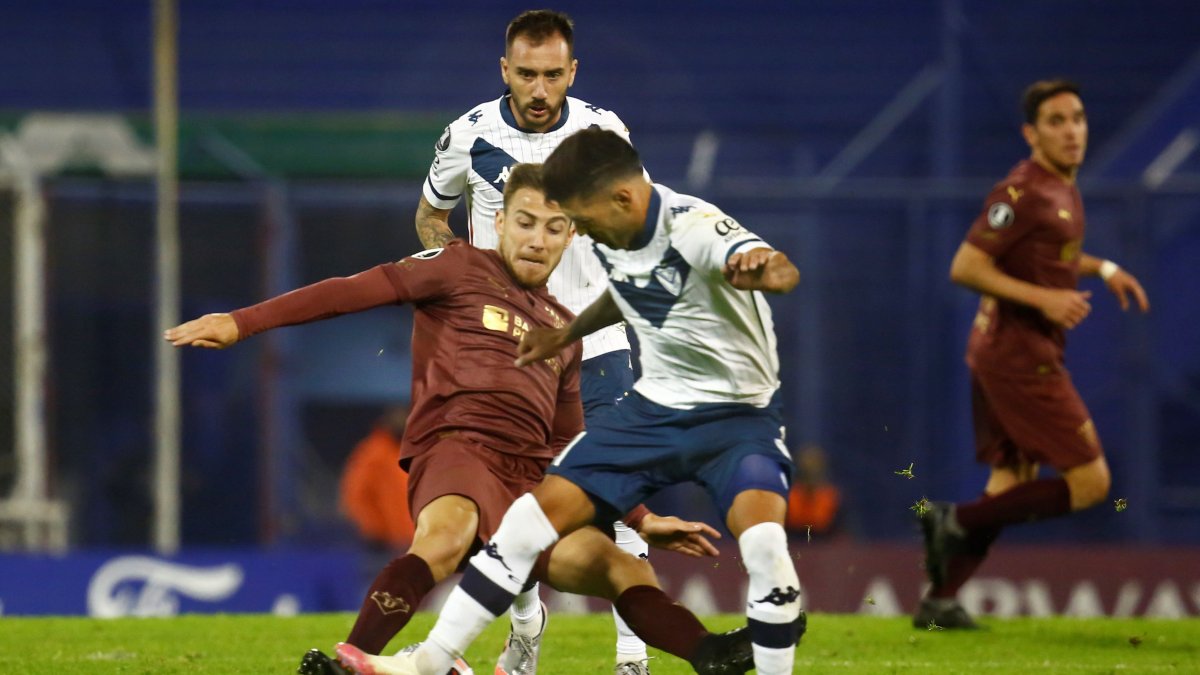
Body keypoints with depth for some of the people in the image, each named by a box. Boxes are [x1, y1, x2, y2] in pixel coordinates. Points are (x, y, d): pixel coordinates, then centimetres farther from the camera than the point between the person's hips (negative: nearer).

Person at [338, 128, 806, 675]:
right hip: (655, 405, 7)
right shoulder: (611, 236, -4)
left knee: (763, 542, -32)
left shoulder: (694, 229, -28)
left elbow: (783, 273, -49)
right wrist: (570, 333, 27)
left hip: (737, 415, -7)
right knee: (535, 517, 0)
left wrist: (764, 267, -71)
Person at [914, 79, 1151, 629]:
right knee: (1089, 481, -9)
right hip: (1020, 355, -10)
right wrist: (1044, 298, -24)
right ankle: (958, 523, -7)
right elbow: (965, 267, -20)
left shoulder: (1061, 188, 13)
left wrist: (1102, 268, 18)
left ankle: (941, 600, 16)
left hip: (1000, 356, 10)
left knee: (1011, 484, 15)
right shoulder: (1022, 192, -17)